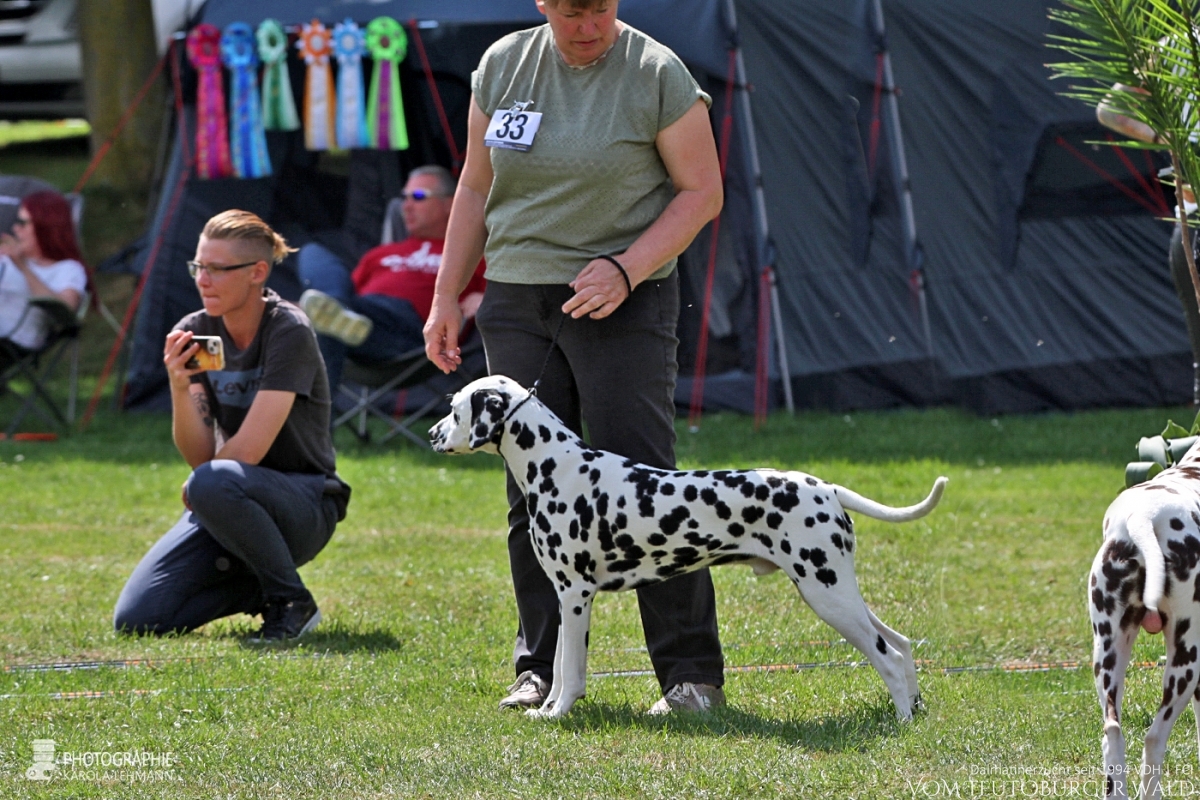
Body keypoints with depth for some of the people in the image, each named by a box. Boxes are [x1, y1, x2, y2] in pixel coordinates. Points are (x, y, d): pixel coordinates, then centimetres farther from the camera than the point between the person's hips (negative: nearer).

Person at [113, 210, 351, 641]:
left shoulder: (288, 331, -16)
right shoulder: (193, 333, 1)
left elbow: (249, 449, -21)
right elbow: (198, 455, -6)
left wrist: (195, 487, -4)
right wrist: (179, 386, -22)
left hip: (305, 504, -6)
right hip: (232, 505, 6)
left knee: (213, 483, -39)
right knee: (136, 619, -13)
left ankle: (292, 601, -15)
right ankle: (260, 588, 12)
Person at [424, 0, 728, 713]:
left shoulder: (656, 74, -7)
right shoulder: (503, 64, 7)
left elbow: (702, 192, -5)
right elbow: (476, 189, 15)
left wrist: (625, 269, -17)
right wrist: (446, 298, 11)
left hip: (625, 305, -4)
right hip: (517, 301, 4)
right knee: (532, 492, 4)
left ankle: (692, 673, -5)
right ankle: (542, 667, 12)